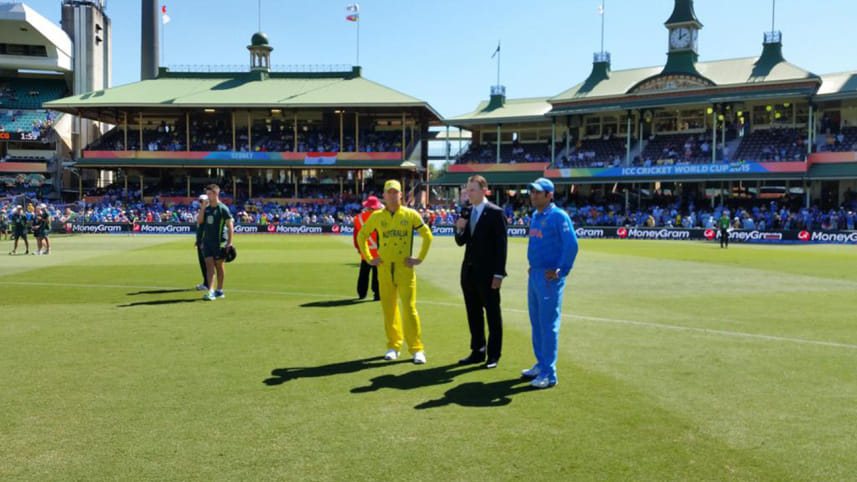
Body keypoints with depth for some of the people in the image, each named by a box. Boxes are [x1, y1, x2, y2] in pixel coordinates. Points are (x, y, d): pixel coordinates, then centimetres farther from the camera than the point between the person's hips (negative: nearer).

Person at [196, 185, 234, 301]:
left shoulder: (223, 208, -7)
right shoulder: (206, 208, 10)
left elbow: (230, 226, -8)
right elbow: (199, 221, 4)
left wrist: (229, 242, -14)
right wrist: (202, 208, -7)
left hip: (219, 242, -5)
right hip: (207, 241, 5)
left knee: (219, 265, 4)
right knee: (209, 265, -4)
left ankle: (219, 290, 16)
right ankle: (210, 291, -7)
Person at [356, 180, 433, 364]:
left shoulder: (411, 215, -1)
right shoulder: (376, 216, 4)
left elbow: (427, 235, 6)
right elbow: (361, 235, 16)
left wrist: (420, 258, 0)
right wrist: (369, 258, 9)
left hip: (405, 268, -2)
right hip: (384, 269, 3)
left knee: (409, 309, -6)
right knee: (388, 309, 8)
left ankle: (417, 349, 2)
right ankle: (393, 347, 21)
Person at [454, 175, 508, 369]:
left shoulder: (495, 213, -9)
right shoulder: (467, 213, 10)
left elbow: (501, 245, -11)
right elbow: (461, 242, 14)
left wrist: (498, 274, -15)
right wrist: (459, 229, -8)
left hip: (487, 273, -7)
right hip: (469, 271, 7)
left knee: (493, 314, 4)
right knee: (473, 314, 13)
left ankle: (493, 355, 14)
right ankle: (477, 351, 25)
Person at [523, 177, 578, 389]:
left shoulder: (558, 216, -13)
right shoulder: (536, 216, 13)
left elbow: (571, 245, -20)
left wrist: (561, 271, -19)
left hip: (549, 278, -9)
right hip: (534, 275, 9)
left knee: (548, 325, -5)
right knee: (536, 323, 17)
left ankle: (549, 374, 2)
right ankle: (541, 365, 30)